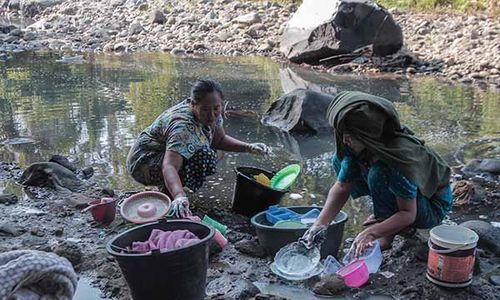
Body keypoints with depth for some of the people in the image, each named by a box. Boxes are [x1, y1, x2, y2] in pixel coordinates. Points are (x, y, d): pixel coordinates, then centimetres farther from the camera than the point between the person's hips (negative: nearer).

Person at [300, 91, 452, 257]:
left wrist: (371, 232, -43)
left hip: (433, 206, -7)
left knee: (379, 173, -35)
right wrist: (320, 223, -25)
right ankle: (386, 213, 3)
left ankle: (391, 232, -12)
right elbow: (342, 187, -12)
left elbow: (408, 214, -31)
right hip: (396, 196, 7)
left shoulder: (401, 154, -36)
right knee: (340, 160, -5)